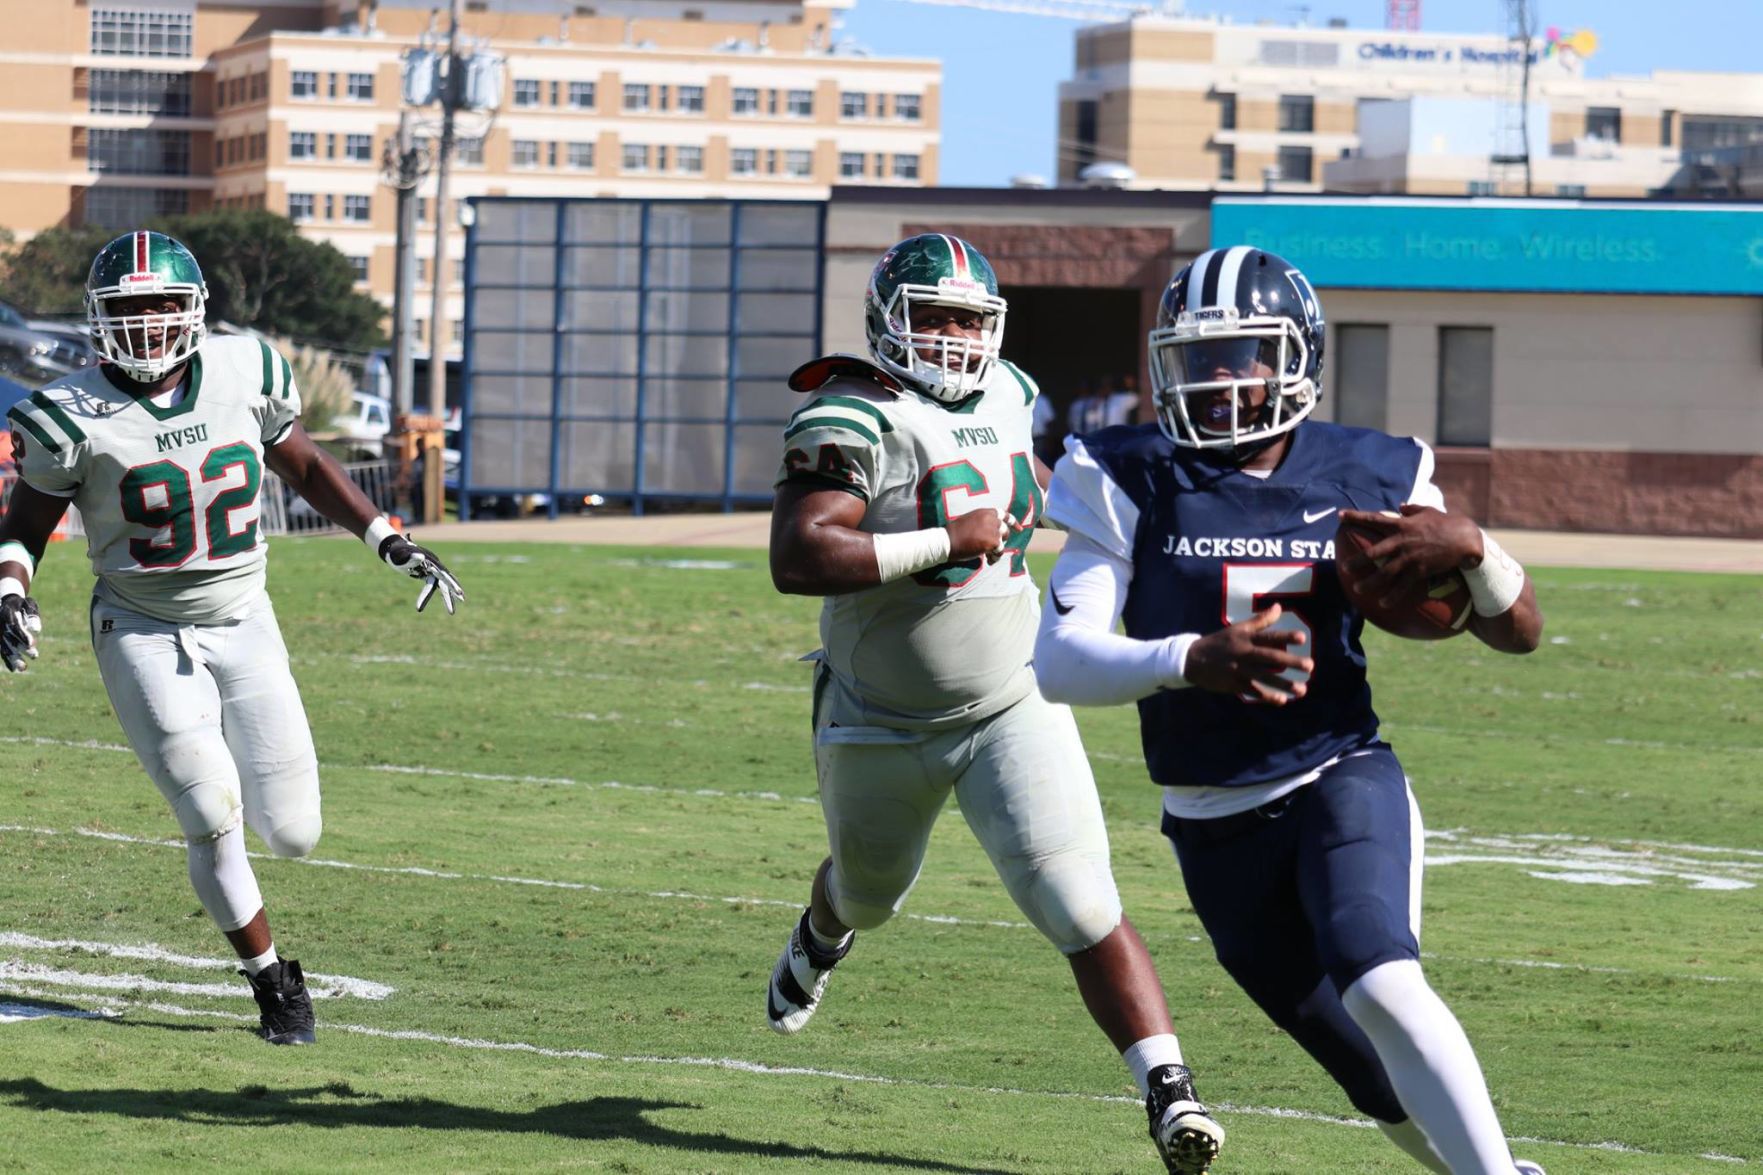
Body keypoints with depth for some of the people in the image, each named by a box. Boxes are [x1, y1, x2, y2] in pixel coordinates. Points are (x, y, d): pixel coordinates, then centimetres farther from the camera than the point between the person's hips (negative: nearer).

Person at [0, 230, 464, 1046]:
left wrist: (390, 542, 4)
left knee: (291, 835, 1)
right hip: (145, 636, -3)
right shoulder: (72, 417, -13)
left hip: (243, 626, 3)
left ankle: (220, 766, 37)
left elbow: (303, 465, 10)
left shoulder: (243, 376, -6)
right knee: (214, 825, -12)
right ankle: (272, 982, 10)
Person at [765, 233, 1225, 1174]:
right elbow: (796, 561, -35)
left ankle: (1168, 1093, -21)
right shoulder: (853, 421, -21)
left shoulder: (1007, 397, 1)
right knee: (871, 893, 27)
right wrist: (948, 543, -33)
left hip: (1011, 708, 2)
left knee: (1085, 911, -15)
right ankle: (821, 937, 63)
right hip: (881, 725, -2)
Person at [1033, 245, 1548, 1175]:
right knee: (1390, 1088, 7)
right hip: (1216, 827, 1)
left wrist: (1470, 550, -21)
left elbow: (1519, 632, 2)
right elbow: (1059, 662, -15)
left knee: (1380, 985, -30)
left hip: (1341, 782, -1)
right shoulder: (1133, 485, -5)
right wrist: (1191, 661, -33)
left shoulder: (1365, 480, -2)